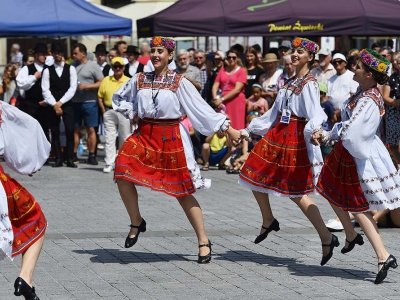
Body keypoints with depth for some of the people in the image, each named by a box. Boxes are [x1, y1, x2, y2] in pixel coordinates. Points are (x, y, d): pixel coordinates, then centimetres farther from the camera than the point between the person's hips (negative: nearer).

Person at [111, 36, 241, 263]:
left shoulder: (179, 82, -3)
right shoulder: (139, 80, 7)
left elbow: (201, 108, -3)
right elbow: (119, 98, 23)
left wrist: (228, 128, -7)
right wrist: (132, 113, 5)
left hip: (171, 138, -3)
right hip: (144, 135, 3)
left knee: (183, 192, -2)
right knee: (123, 173, -17)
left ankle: (203, 241, 8)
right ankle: (136, 222, 5)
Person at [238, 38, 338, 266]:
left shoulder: (309, 84, -11)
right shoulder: (291, 82, 14)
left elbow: (315, 114, -24)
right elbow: (276, 112, 20)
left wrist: (315, 129, -46)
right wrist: (250, 130, 24)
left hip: (295, 138, -8)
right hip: (277, 134, 8)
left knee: (296, 193, -8)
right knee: (256, 177, 11)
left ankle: (327, 238, -2)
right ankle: (269, 221, 32)